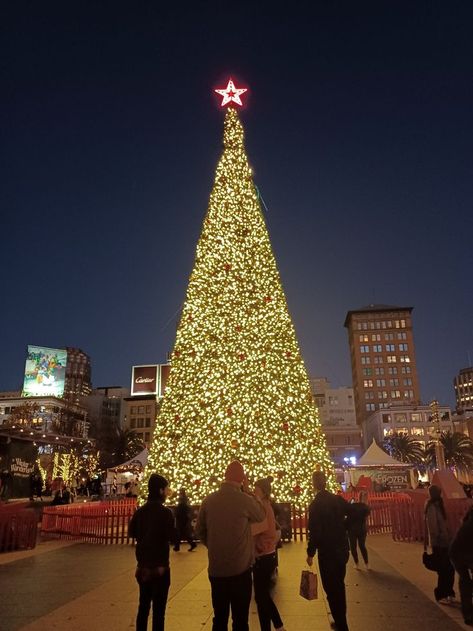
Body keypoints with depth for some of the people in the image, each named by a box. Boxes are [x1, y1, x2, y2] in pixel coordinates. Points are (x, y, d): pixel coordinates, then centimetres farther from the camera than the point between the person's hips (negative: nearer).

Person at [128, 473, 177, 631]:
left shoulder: (140, 511, 0)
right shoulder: (165, 512, -18)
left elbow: (132, 532, 11)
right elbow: (173, 538, -17)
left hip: (143, 565, 6)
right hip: (160, 566, -6)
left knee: (143, 605, 20)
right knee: (158, 608, 4)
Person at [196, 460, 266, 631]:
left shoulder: (209, 500, -5)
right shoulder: (245, 500, -17)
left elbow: (200, 529, 7)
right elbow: (261, 515, 4)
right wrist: (246, 491, 4)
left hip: (215, 569, 4)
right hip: (240, 569, -4)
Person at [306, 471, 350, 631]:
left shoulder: (315, 504, -17)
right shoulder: (338, 499, -2)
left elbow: (314, 532, -18)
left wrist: (310, 553, -8)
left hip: (327, 552, -6)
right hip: (342, 550, 6)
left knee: (331, 589, 7)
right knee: (339, 587, 21)